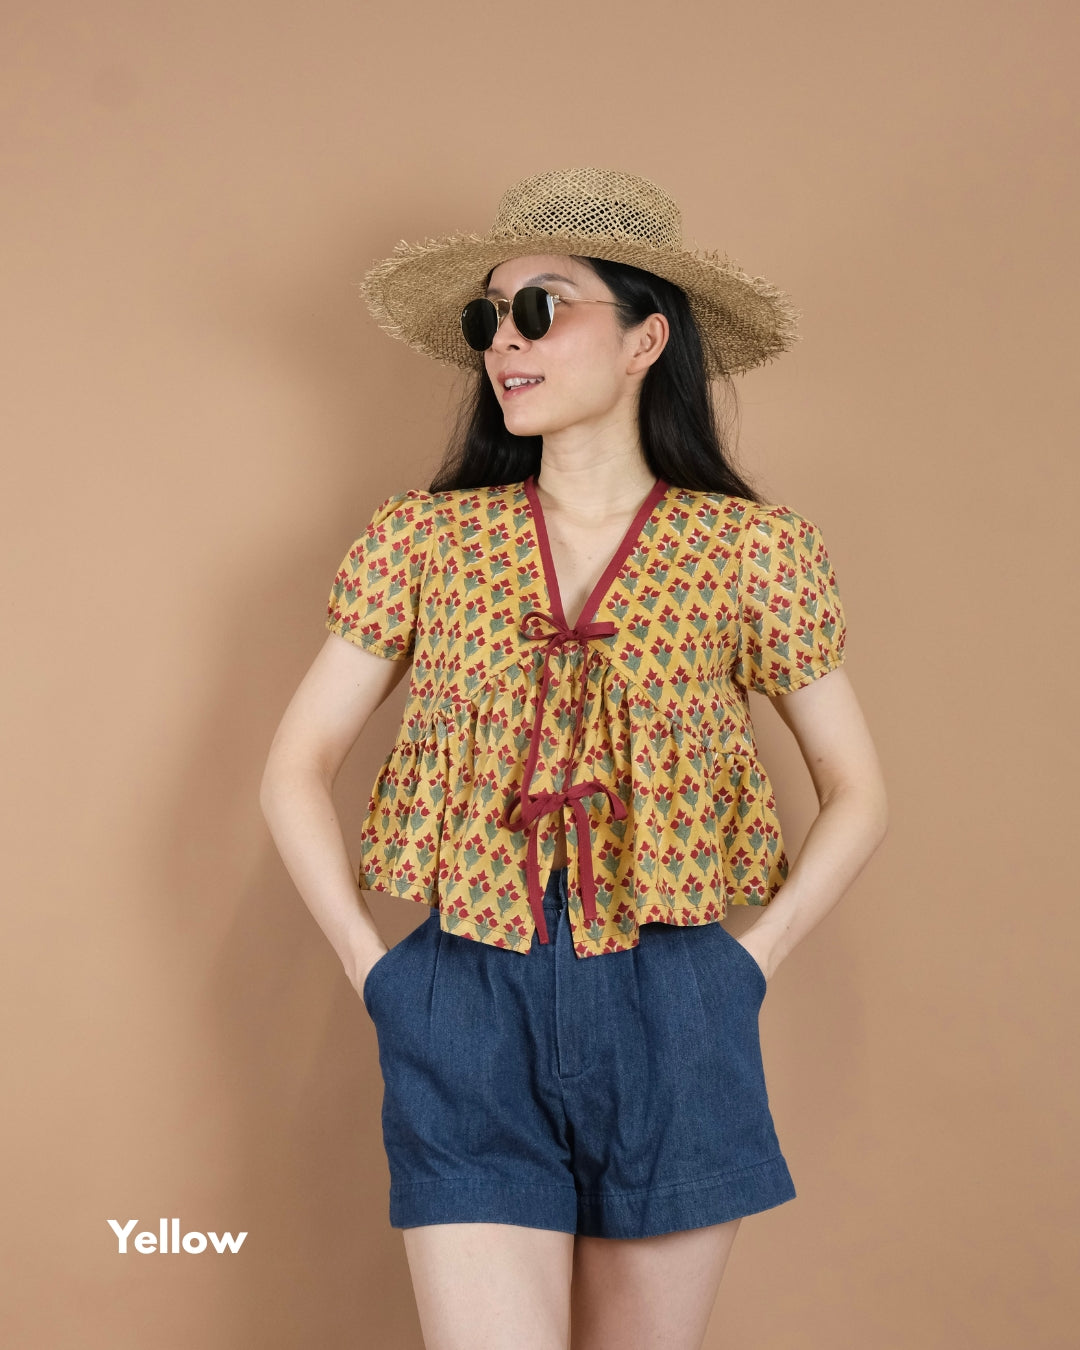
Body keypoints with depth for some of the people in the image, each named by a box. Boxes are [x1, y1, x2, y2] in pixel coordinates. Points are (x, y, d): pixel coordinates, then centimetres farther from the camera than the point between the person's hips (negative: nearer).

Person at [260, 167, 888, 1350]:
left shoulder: (751, 550, 0)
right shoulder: (426, 539, 2)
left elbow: (856, 793, 9)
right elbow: (294, 772, 7)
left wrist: (750, 964, 0)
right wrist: (372, 967, -1)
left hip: (670, 1026, 0)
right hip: (467, 1017, 0)